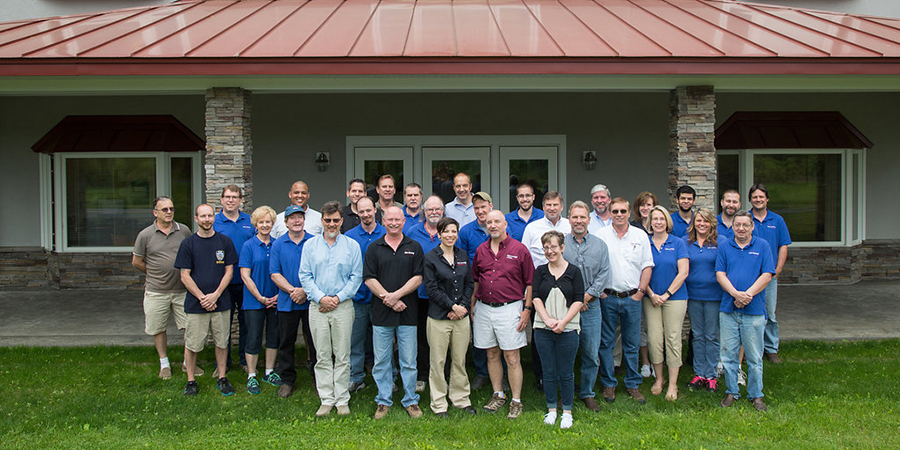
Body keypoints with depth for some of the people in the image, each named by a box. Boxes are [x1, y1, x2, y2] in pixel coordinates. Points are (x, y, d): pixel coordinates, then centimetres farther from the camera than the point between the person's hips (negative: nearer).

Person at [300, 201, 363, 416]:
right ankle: (326, 401, 13)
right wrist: (321, 298, -9)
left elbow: (356, 277, 1)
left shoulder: (352, 245, 5)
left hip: (343, 307, -1)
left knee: (342, 356, 2)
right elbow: (305, 275, 4)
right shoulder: (310, 245, 8)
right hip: (317, 307, 1)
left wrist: (338, 298, -9)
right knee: (322, 357, 5)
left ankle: (342, 401, 11)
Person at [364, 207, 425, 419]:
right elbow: (369, 279, 0)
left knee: (409, 361, 5)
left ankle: (411, 401, 17)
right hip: (381, 314, 1)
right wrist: (388, 299, -12)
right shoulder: (374, 248, 6)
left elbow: (418, 277, -2)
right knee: (382, 360, 6)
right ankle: (383, 401, 18)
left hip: (408, 314, 0)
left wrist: (396, 295, -14)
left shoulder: (414, 248, 6)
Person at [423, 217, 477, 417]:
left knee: (460, 361, 11)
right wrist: (452, 306, -12)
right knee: (438, 362, 2)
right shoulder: (430, 258, -3)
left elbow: (470, 284, 10)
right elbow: (432, 288, -8)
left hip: (462, 317, 4)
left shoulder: (463, 256, 10)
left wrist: (463, 306, -4)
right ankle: (438, 404, 14)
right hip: (438, 317, -4)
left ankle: (461, 398, 25)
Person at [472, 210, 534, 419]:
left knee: (512, 358, -2)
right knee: (492, 354, 13)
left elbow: (530, 282, -2)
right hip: (483, 308, 4)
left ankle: (516, 401, 9)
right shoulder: (481, 250, 8)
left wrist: (527, 309, -6)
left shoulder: (519, 249, -4)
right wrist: (472, 306, 14)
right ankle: (498, 395, 27)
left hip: (509, 308, -4)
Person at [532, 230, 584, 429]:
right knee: (549, 372, 8)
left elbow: (579, 301, -3)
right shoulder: (540, 271, 8)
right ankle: (551, 410, 21)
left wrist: (563, 322, -13)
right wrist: (548, 319, -13)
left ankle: (567, 412, 17)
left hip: (567, 329, -2)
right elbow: (535, 297, 1)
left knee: (566, 373, 4)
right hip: (543, 330, 2)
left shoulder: (574, 271, 1)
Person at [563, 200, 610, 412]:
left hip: (591, 306, 2)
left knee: (591, 353, 6)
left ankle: (587, 393, 21)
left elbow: (604, 275, 2)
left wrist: (586, 296, -8)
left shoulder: (600, 245, 8)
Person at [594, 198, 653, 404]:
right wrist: (599, 291, -4)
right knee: (606, 342, 4)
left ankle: (632, 384, 19)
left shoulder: (640, 236, 7)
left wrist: (641, 291, 0)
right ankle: (608, 384, 15)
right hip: (607, 297, -1)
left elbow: (647, 265, 8)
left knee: (632, 344, 7)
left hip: (632, 297, 1)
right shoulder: (600, 235, 1)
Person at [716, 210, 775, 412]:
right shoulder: (725, 247, 8)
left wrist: (748, 294, -14)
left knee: (754, 357, 5)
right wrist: (736, 294, -14)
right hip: (728, 309, 2)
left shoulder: (762, 246, 3)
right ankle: (731, 391, 20)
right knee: (727, 354, 6)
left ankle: (756, 395, 17)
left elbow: (767, 275, -4)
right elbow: (720, 274, 2)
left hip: (754, 310, -2)